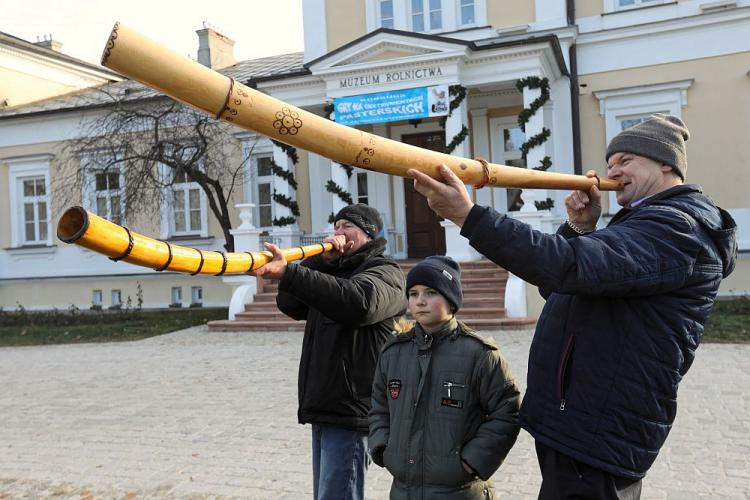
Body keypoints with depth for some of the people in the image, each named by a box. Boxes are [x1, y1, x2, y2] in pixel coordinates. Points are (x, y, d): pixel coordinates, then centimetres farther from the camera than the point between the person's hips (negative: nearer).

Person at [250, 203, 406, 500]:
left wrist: (289, 273, -38)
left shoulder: (385, 272, -4)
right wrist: (322, 261, -4)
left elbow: (357, 300, -29)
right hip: (323, 409, 8)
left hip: (351, 411, -8)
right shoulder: (334, 271, 22)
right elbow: (290, 305, 8)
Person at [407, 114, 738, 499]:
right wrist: (580, 229, -3)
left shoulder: (678, 228, -16)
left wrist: (468, 215, -40)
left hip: (595, 438, -10)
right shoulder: (652, 224, 18)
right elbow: (557, 286, 14)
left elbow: (571, 266, -34)